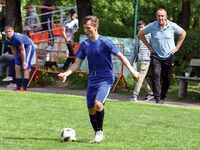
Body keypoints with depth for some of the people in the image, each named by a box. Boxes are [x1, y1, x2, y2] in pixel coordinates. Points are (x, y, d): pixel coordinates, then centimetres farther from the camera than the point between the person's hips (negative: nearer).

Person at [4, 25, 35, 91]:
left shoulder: (17, 38, -33)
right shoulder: (7, 39, -8)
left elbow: (22, 50, -28)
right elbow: (13, 49, 5)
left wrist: (24, 62, -23)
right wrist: (16, 60, 7)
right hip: (20, 48, 8)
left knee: (25, 67, -17)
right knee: (17, 68, 3)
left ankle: (24, 88, -20)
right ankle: (18, 87, 8)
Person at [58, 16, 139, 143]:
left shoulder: (104, 42, -11)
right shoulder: (84, 45, 5)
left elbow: (120, 56, -8)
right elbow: (78, 63, 8)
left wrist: (131, 70, -15)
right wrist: (66, 73, -8)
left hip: (105, 79, -6)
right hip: (92, 80, 6)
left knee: (98, 103, -25)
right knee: (91, 109, 5)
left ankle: (100, 131, -7)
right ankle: (97, 133, 23)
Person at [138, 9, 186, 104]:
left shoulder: (172, 26, -6)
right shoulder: (152, 26, -8)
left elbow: (183, 33, 11)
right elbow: (140, 33, 8)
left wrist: (177, 47, 6)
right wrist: (148, 46, 4)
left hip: (169, 56, 2)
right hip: (156, 56, -1)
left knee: (167, 78, 7)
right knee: (156, 75, -18)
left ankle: (162, 97, 23)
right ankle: (157, 99, -20)